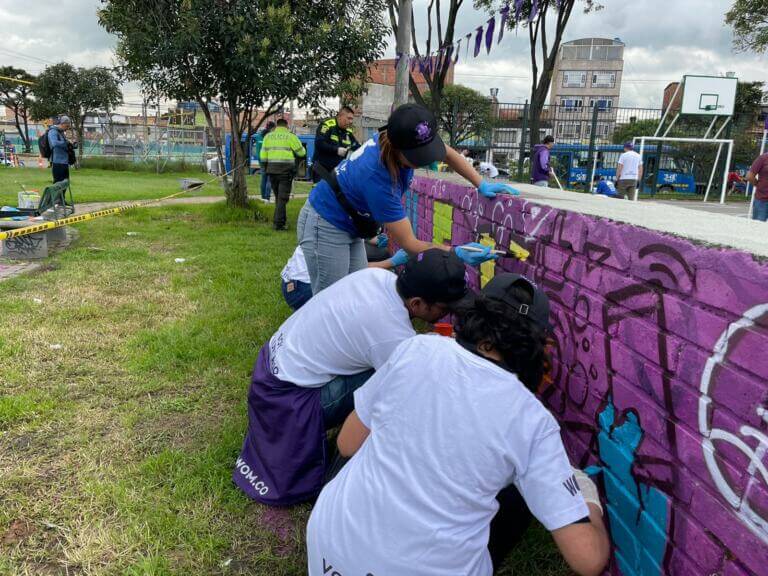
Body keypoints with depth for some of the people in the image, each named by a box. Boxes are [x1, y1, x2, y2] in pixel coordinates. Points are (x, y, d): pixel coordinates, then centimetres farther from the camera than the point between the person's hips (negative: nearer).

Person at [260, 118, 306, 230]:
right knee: (283, 197, -3)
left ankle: (279, 220, 25)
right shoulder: (290, 136, -2)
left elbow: (263, 155, 8)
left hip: (272, 169, 4)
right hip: (286, 170, -4)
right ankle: (279, 223, -8)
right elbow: (301, 152, 0)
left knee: (278, 196, 18)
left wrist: (265, 168, 18)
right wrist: (301, 146, 21)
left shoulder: (268, 136, 11)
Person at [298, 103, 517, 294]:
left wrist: (482, 185, -1)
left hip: (350, 227, 8)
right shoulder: (377, 178, -37)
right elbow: (409, 244, -30)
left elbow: (448, 153, 6)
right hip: (326, 226, -8)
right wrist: (457, 253, -35)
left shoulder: (404, 139, -15)